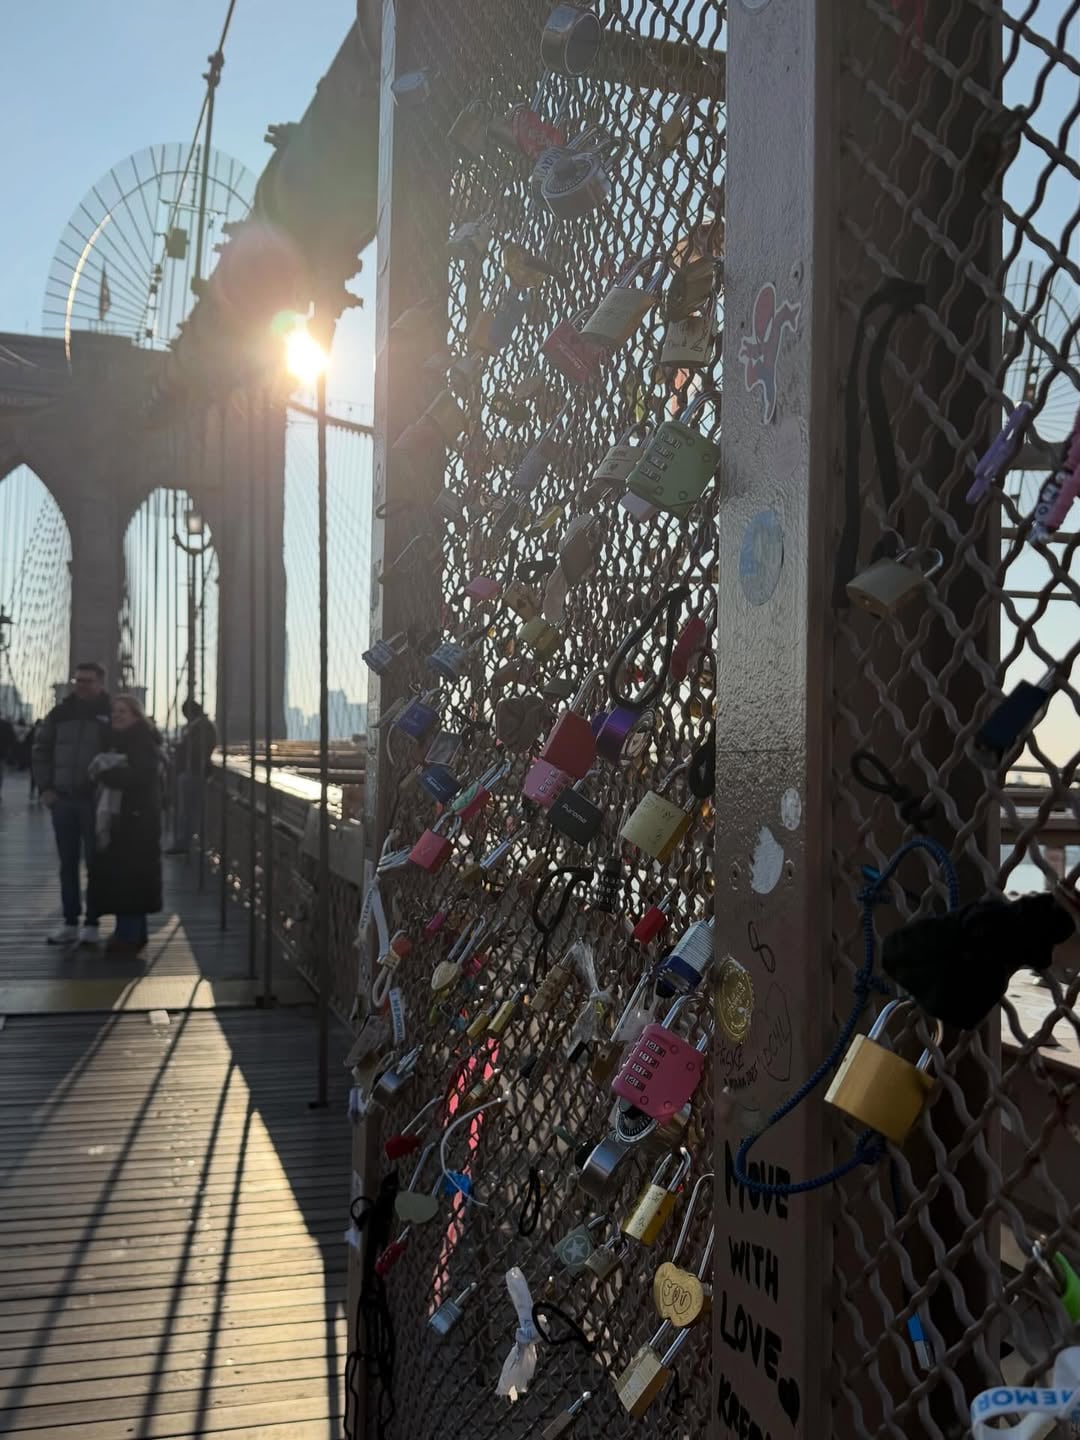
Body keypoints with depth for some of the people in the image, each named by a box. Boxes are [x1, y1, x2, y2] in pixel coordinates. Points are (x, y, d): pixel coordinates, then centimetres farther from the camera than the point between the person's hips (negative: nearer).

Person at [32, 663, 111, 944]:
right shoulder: (60, 713, 8)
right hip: (63, 798, 4)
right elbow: (41, 749, 13)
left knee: (95, 863, 2)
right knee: (68, 864, 9)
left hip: (95, 801, -4)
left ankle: (92, 924, 9)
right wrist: (45, 787, 4)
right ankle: (70, 923, 17)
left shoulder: (112, 714, -4)